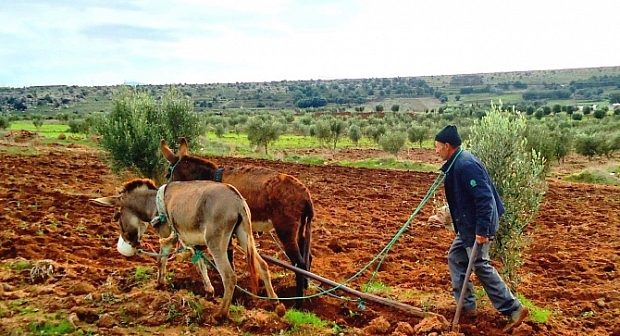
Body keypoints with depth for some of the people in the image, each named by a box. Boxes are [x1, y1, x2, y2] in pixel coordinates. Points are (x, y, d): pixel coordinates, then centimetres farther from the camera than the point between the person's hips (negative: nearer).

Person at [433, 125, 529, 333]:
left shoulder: (466, 165, -23)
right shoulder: (455, 163, 8)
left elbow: (484, 198, -27)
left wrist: (482, 230, -27)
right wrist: (446, 214, 24)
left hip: (477, 227, -10)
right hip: (468, 226, 10)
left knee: (481, 267, -3)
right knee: (456, 258, 16)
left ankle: (513, 310, 6)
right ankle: (466, 306, 24)